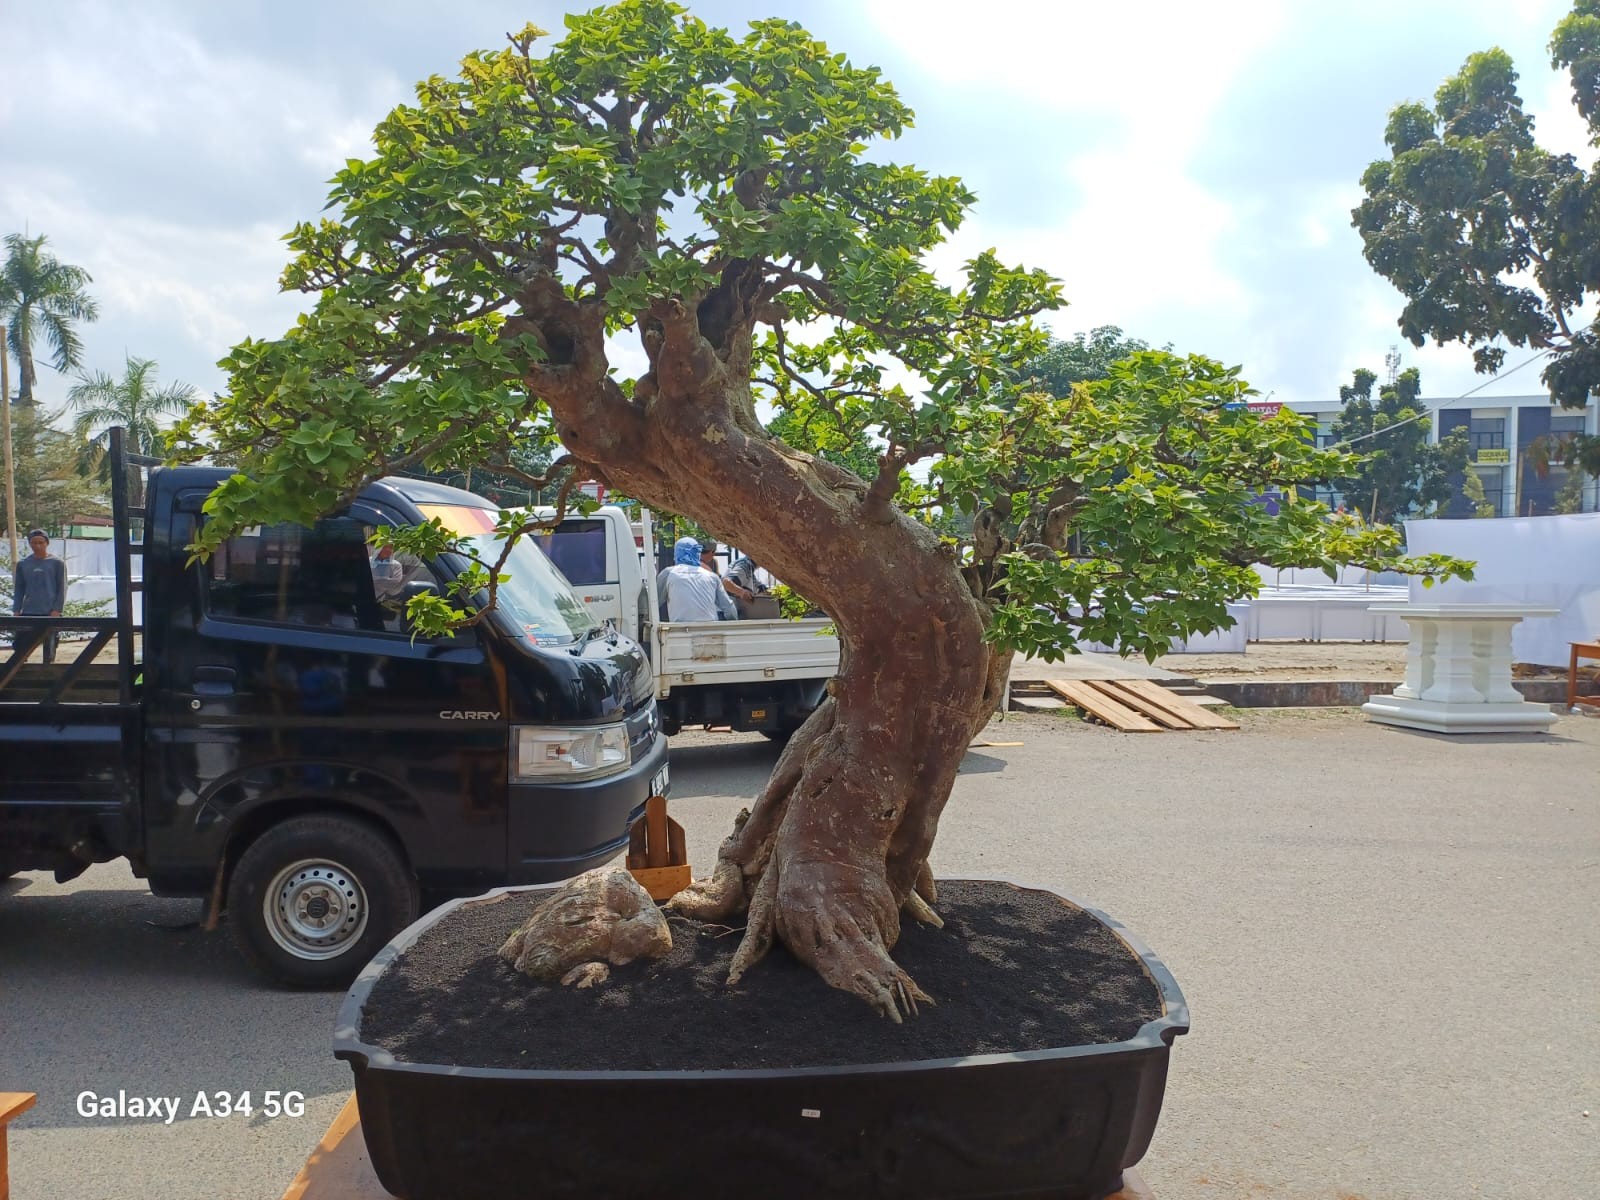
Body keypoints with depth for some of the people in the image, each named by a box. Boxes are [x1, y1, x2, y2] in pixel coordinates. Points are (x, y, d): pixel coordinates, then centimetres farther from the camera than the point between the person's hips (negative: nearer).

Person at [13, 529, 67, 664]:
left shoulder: (57, 563, 1)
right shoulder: (23, 564, 9)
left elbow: (62, 589, -1)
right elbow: (19, 590, 12)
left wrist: (57, 610, -10)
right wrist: (16, 611, 3)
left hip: (50, 612, -3)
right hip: (28, 612, 3)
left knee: (49, 646, 1)